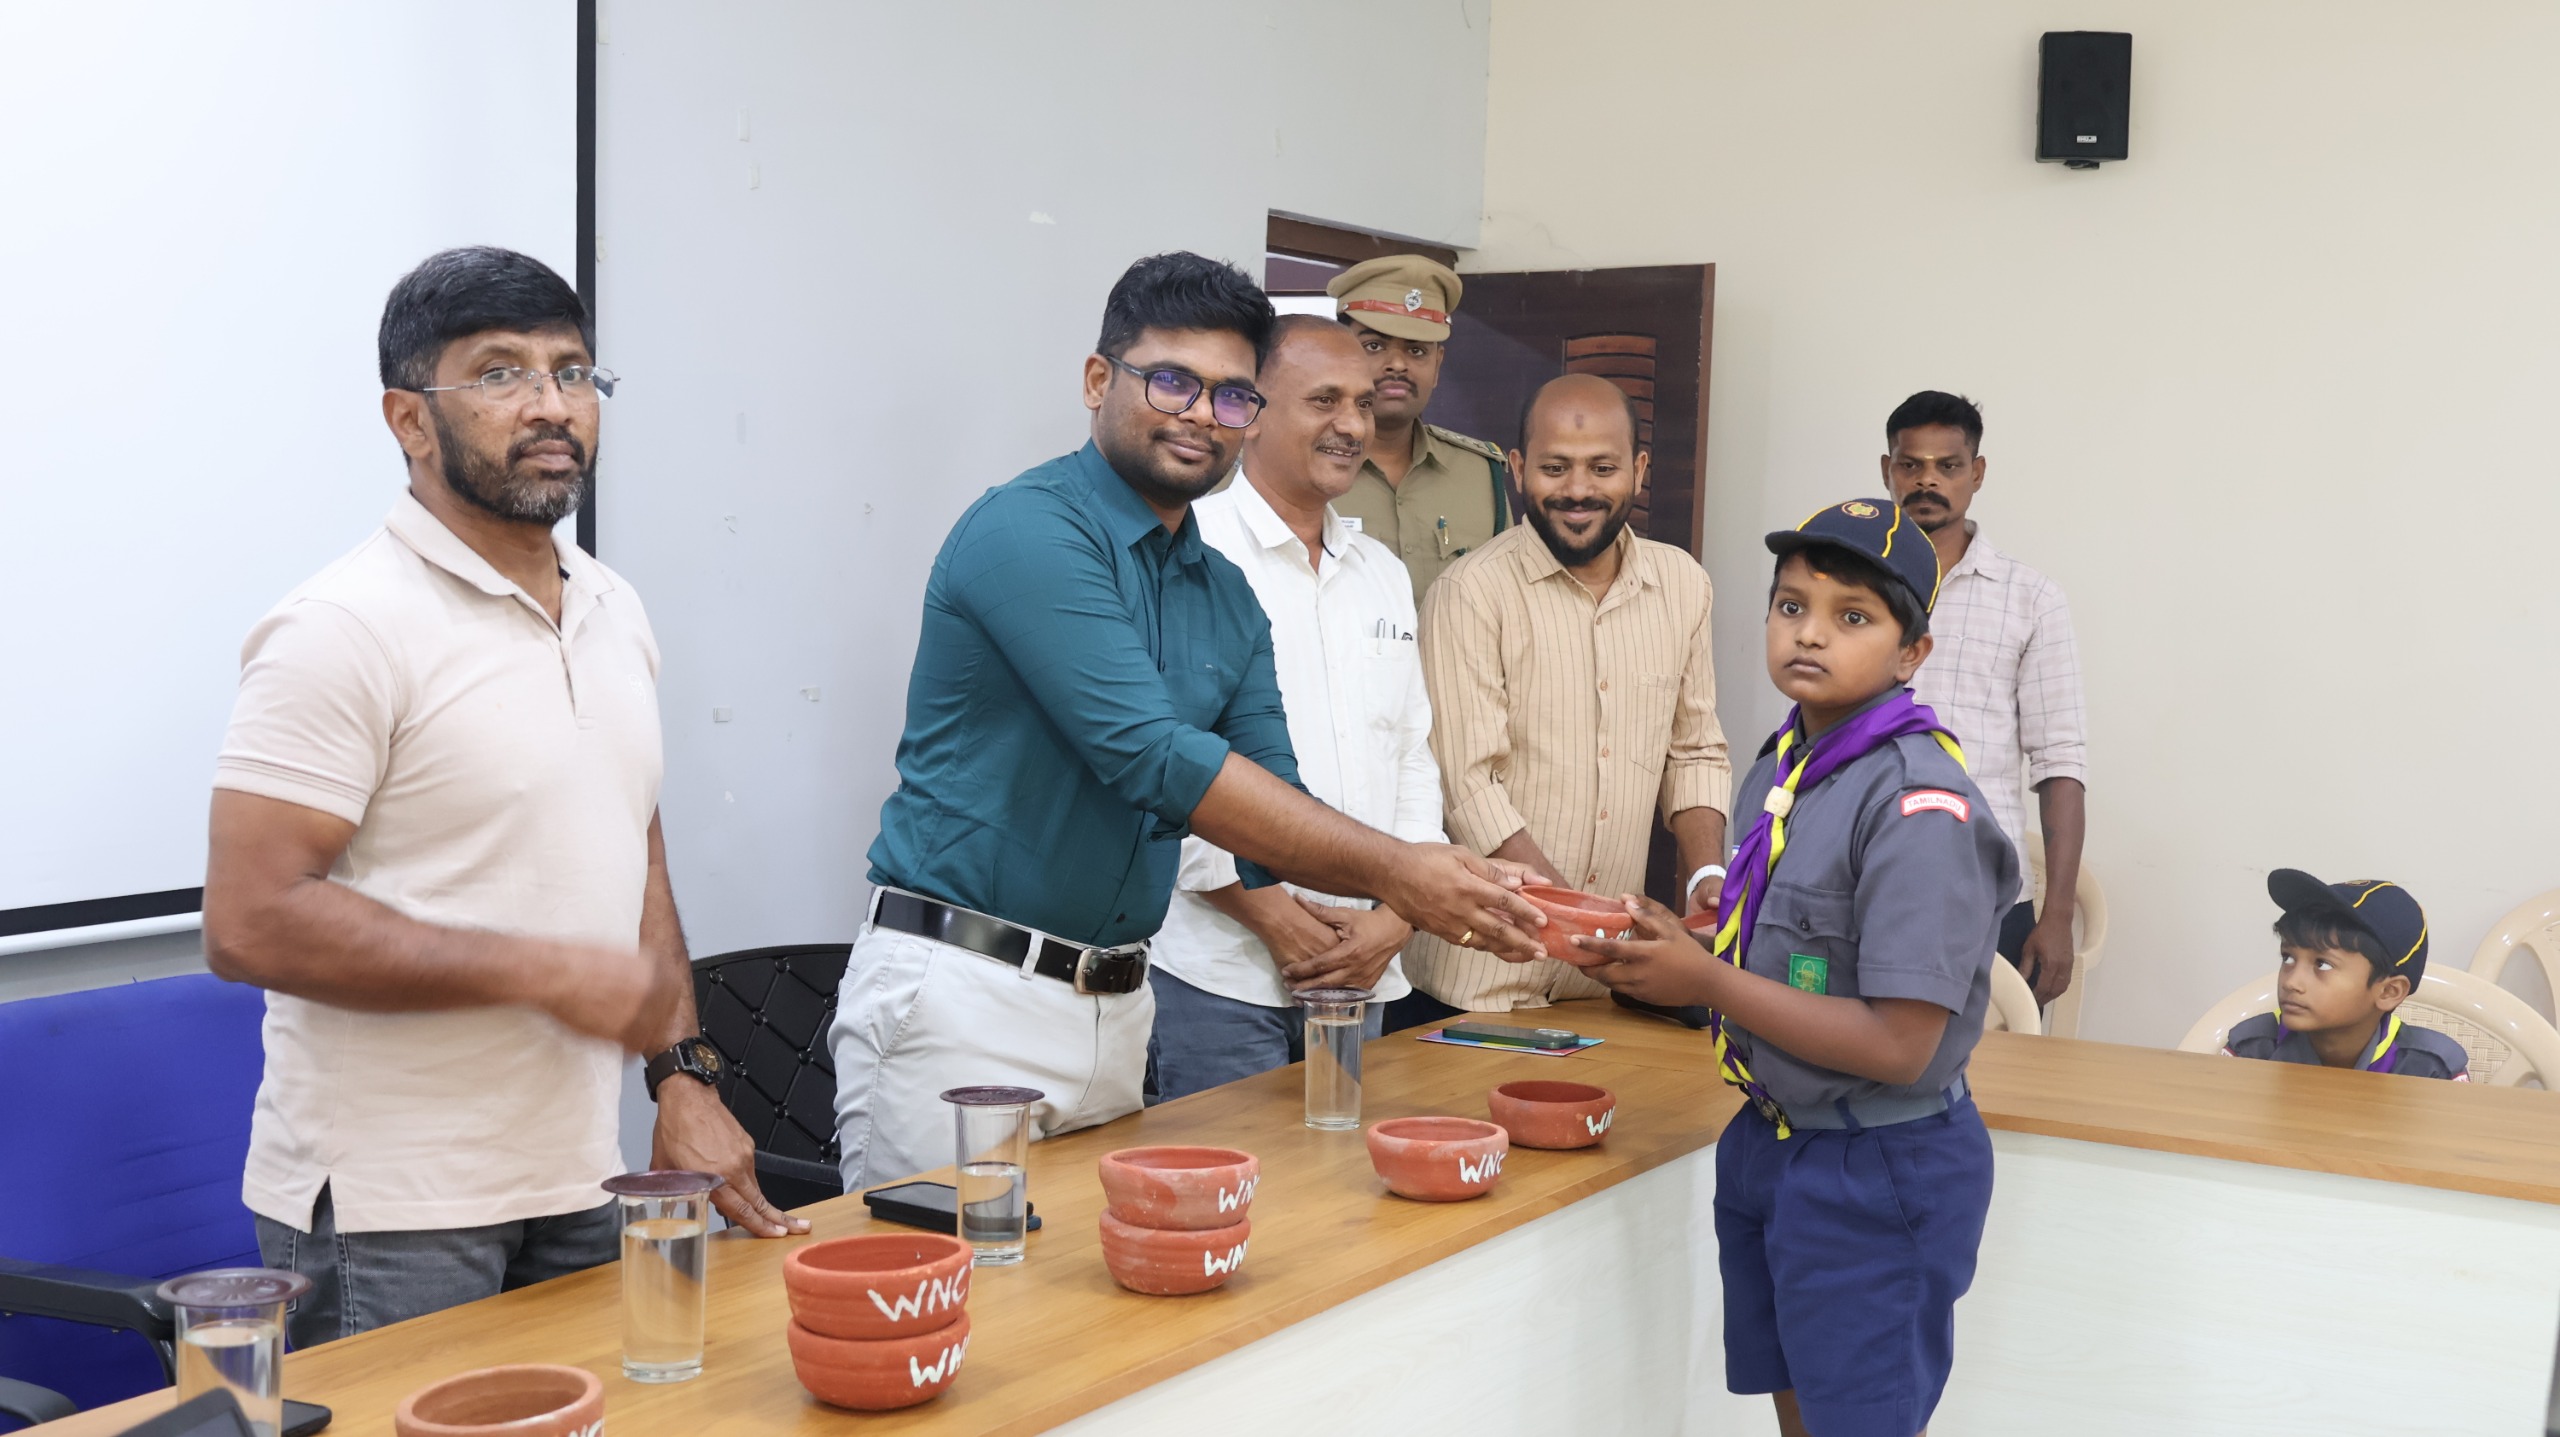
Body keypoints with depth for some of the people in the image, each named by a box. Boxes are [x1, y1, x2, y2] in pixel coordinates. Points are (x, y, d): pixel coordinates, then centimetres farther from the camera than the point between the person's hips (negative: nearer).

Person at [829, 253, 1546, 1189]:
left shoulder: (1227, 599, 11)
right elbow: (1156, 760, -21)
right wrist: (1393, 870, -20)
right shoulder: (1028, 532, -13)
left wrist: (1418, 887, -9)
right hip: (962, 997, -7)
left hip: (1114, 1007, 7)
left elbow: (1272, 822, 10)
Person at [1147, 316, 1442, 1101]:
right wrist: (1270, 912, -13)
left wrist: (1395, 917, 1)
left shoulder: (1381, 573, 16)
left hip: (1361, 973, 6)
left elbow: (1414, 758, 15)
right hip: (1218, 971, -6)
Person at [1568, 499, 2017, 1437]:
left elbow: (1897, 1044, -26)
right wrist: (1675, 949, -4)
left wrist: (1708, 984, -20)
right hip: (1771, 1146, 9)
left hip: (1877, 1172, -8)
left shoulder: (1919, 804, -22)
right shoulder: (1779, 768, 5)